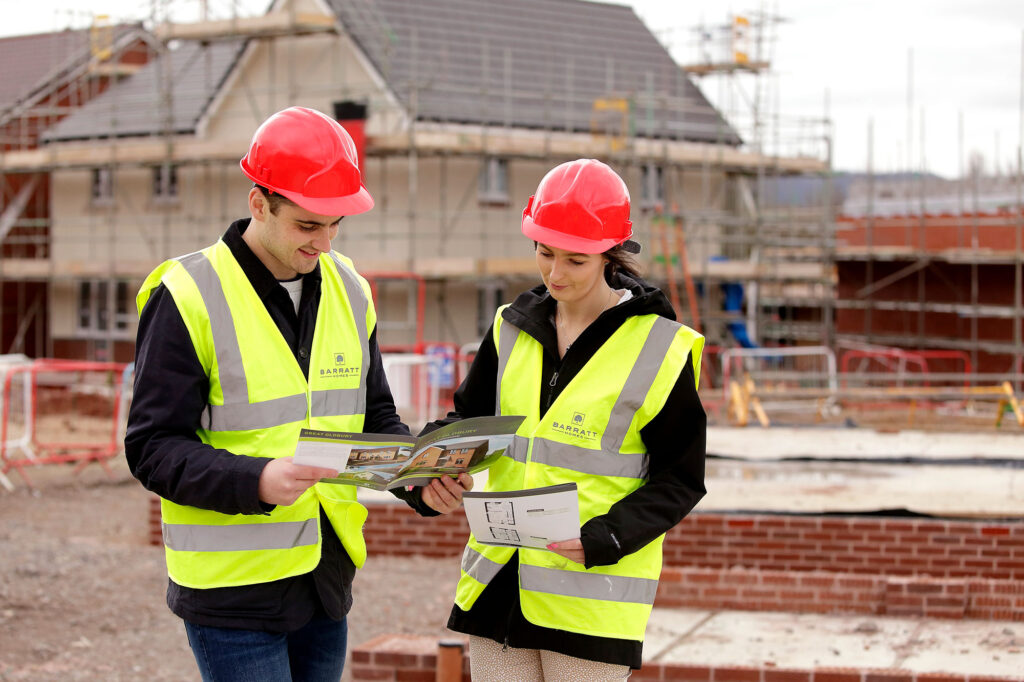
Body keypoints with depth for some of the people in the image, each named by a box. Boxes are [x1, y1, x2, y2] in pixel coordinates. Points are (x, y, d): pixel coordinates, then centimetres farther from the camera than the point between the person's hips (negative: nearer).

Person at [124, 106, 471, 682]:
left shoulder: (349, 289, 9)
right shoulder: (189, 296, -11)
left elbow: (376, 419, 16)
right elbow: (153, 448, -13)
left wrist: (421, 482, -4)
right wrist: (256, 482, -29)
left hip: (327, 578, 6)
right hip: (233, 587, -6)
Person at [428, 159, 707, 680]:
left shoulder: (658, 348, -6)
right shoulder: (513, 328, 9)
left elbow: (680, 479, -3)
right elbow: (470, 418, 17)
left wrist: (605, 538, -18)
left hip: (592, 594, -4)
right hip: (497, 584, 5)